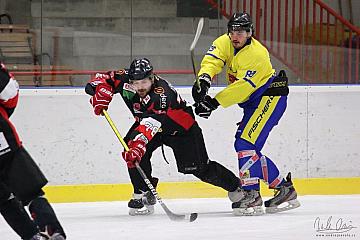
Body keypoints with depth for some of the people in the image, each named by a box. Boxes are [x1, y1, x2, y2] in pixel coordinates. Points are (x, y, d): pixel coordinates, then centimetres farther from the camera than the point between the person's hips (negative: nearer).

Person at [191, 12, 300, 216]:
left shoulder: (256, 54, -25)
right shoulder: (225, 43, -1)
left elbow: (243, 87, -31)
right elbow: (212, 60, -18)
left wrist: (214, 102, -36)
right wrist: (204, 79, -39)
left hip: (270, 98, -10)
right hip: (253, 103, 10)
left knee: (246, 143, -19)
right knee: (249, 149, 8)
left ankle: (252, 196, -16)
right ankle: (284, 189, 13)